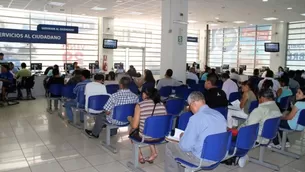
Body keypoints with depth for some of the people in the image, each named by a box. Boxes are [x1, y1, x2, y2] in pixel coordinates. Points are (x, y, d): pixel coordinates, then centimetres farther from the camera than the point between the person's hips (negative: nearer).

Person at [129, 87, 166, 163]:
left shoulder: (140, 105, -15)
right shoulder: (162, 105, -2)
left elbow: (134, 126, -13)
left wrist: (131, 121, 8)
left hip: (145, 137, -4)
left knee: (132, 131, 28)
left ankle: (140, 155, 27)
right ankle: (153, 152, 24)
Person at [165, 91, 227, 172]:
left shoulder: (196, 118, -22)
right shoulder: (220, 115, 0)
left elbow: (185, 146, -18)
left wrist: (182, 137, 4)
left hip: (202, 159, -8)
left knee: (170, 146, 12)